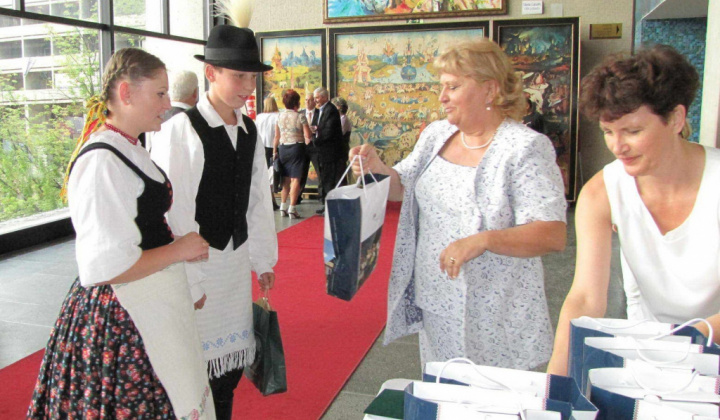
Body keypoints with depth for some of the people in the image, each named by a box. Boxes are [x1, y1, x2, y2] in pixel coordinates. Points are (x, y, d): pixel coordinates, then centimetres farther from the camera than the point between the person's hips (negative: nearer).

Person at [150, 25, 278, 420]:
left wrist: (264, 259, 10)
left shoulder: (249, 131, 4)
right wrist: (188, 281, -16)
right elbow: (175, 211, -17)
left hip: (237, 260, 6)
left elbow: (259, 198, 8)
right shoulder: (181, 129, -16)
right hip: (197, 260, -6)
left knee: (231, 358, 17)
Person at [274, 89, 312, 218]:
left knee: (285, 178, 15)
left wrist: (275, 151, 17)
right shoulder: (300, 116, -9)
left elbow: (277, 136, 8)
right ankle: (292, 208, -7)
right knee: (295, 179, -3)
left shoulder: (280, 116, 5)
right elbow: (308, 135, -11)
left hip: (283, 148, 5)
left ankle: (283, 207, 16)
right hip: (296, 148, -5)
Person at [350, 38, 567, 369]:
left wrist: (483, 239, -33)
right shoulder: (435, 135, 6)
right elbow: (401, 188, 14)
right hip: (435, 303, 6)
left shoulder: (526, 148, -15)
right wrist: (377, 168, -6)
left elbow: (553, 235, -21)